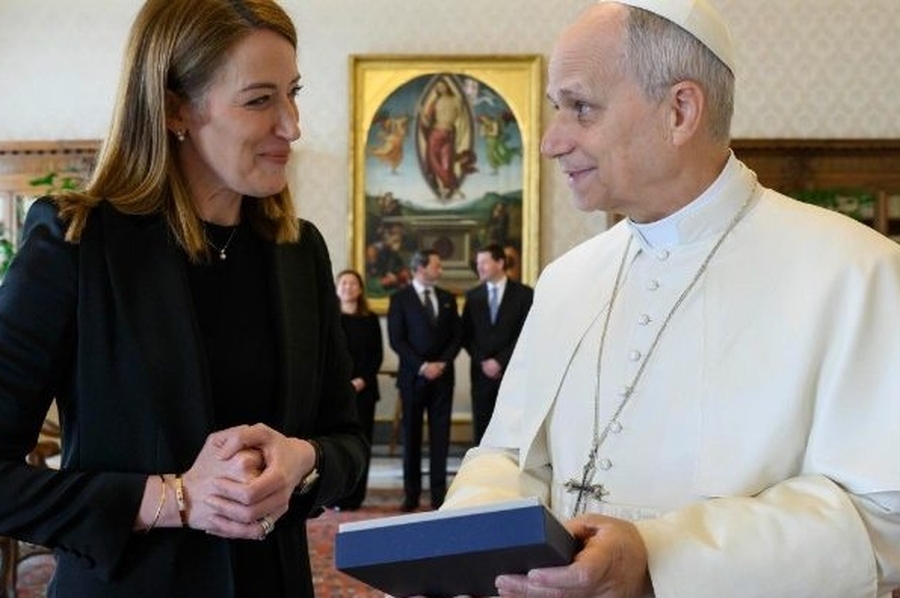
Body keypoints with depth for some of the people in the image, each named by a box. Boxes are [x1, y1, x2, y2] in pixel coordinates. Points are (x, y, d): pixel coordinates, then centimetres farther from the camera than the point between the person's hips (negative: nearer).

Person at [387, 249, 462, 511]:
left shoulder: (447, 298, 12)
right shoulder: (400, 299, 0)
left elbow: (457, 335, 9)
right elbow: (396, 340, -6)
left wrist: (442, 362, -6)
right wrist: (422, 366, -14)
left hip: (442, 375, 3)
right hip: (413, 376, -3)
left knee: (440, 434, 1)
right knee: (412, 435, 3)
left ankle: (439, 492, 5)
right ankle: (411, 494, 9)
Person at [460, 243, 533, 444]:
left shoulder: (523, 294, 2)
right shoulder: (473, 296, 12)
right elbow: (466, 335, 10)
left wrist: (500, 361, -9)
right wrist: (482, 362, -4)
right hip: (482, 372, 3)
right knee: (482, 429, 0)